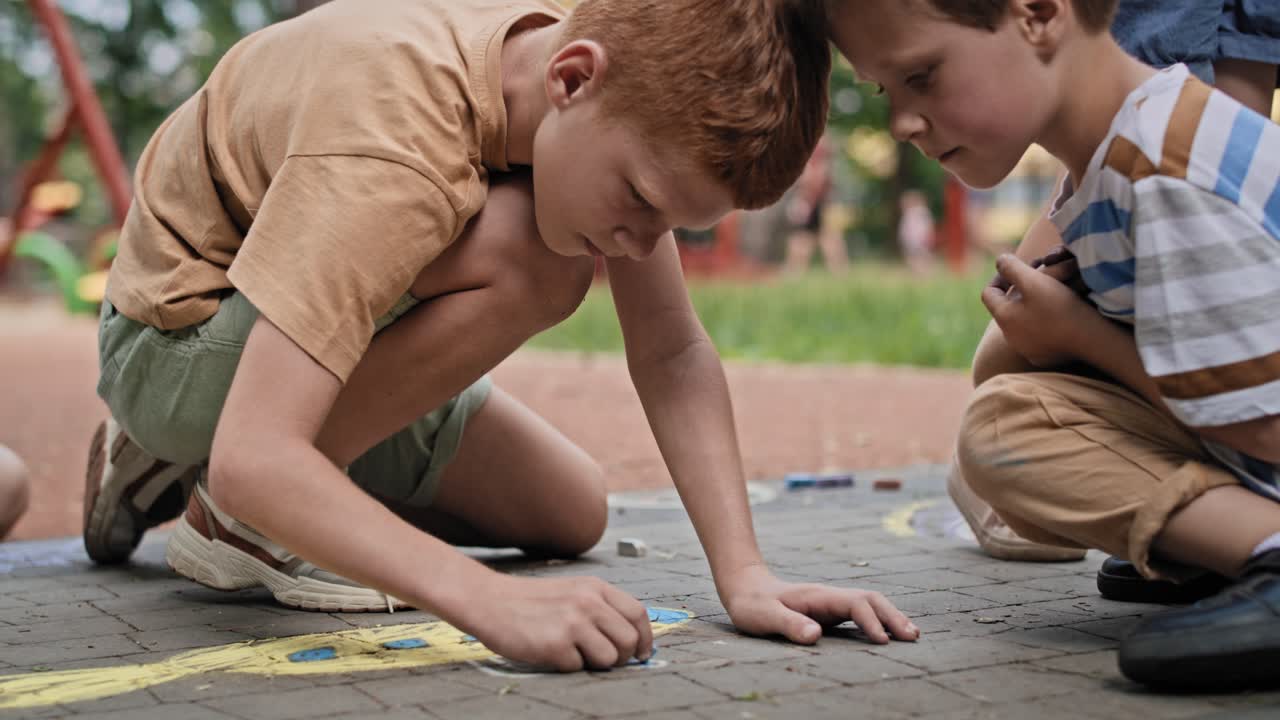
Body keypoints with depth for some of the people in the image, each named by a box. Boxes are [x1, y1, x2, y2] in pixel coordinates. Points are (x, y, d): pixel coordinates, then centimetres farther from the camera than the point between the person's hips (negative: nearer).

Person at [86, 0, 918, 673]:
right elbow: (251, 460, -43)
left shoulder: (629, 93, -16)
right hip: (181, 335, -8)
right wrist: (498, 600, -51)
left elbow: (673, 353, -14)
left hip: (339, 331, 8)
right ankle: (240, 520, -11)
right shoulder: (390, 142, -38)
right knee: (527, 259, -31)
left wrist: (744, 572, -25)